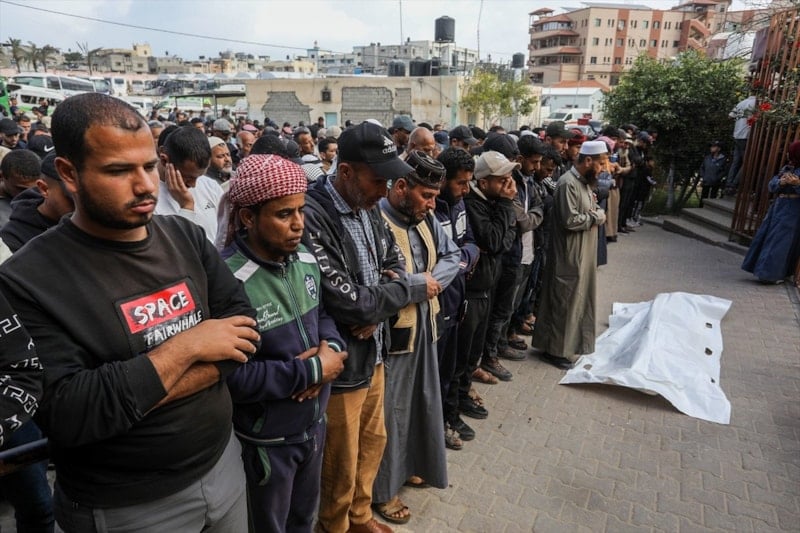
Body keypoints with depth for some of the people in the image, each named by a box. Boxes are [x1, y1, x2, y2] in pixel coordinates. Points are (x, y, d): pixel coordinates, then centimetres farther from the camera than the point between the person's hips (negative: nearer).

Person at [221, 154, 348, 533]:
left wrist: (329, 347, -13)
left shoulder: (305, 260, -3)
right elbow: (232, 377, -30)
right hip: (265, 441, -6)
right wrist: (312, 371, -24)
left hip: (313, 424, 6)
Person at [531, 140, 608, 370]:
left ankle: (568, 342, 33)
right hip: (569, 257, -10)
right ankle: (554, 349, 13)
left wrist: (597, 213, -6)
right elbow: (570, 220, -26)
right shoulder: (568, 183, -19)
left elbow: (597, 211, 17)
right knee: (564, 302, 0)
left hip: (584, 254, 10)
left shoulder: (585, 181, 12)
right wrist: (595, 217, -11)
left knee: (577, 299, 18)